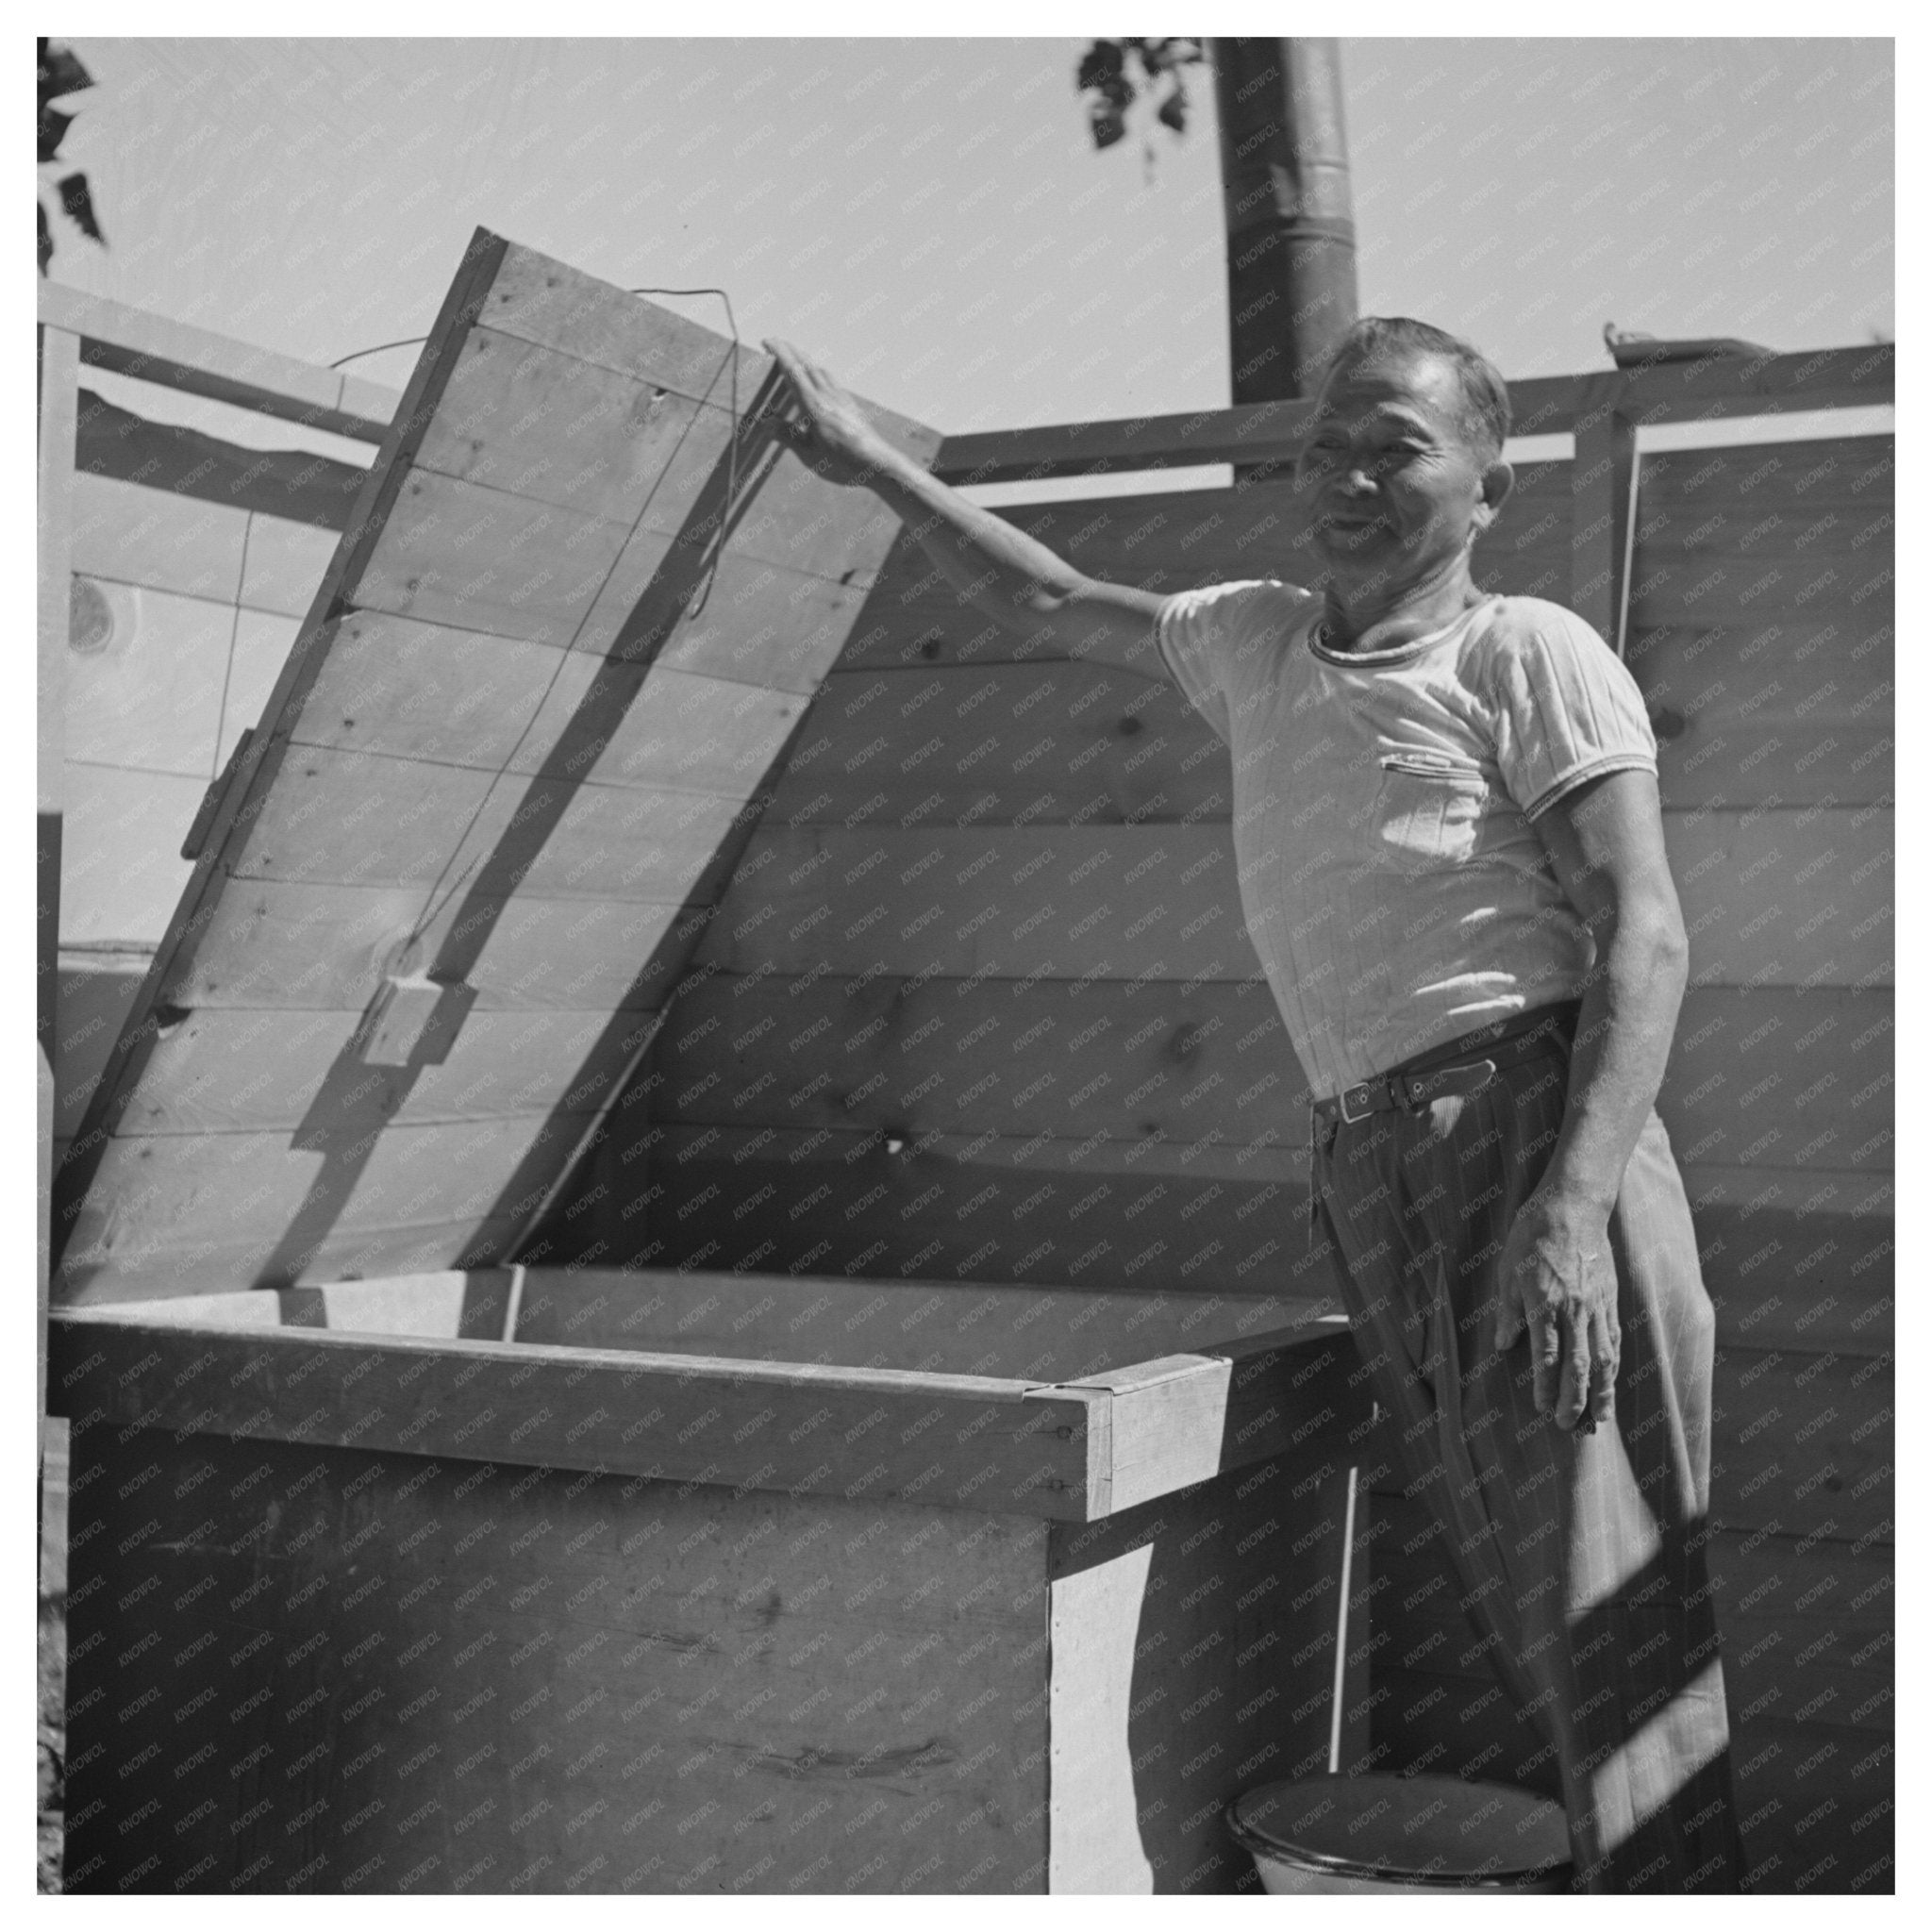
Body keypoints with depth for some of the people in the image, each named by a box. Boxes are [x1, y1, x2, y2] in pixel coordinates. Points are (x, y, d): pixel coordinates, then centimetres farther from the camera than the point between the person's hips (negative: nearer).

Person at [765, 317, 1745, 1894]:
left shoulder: (1529, 655, 1)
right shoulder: (1259, 644, 20)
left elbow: (1646, 941, -9)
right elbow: (1052, 607, 36)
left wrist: (1569, 1211, -21)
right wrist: (875, 466, 36)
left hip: (1529, 1125, -6)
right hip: (1370, 1180, 6)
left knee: (1606, 1598, -10)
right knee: (1521, 1605, 6)